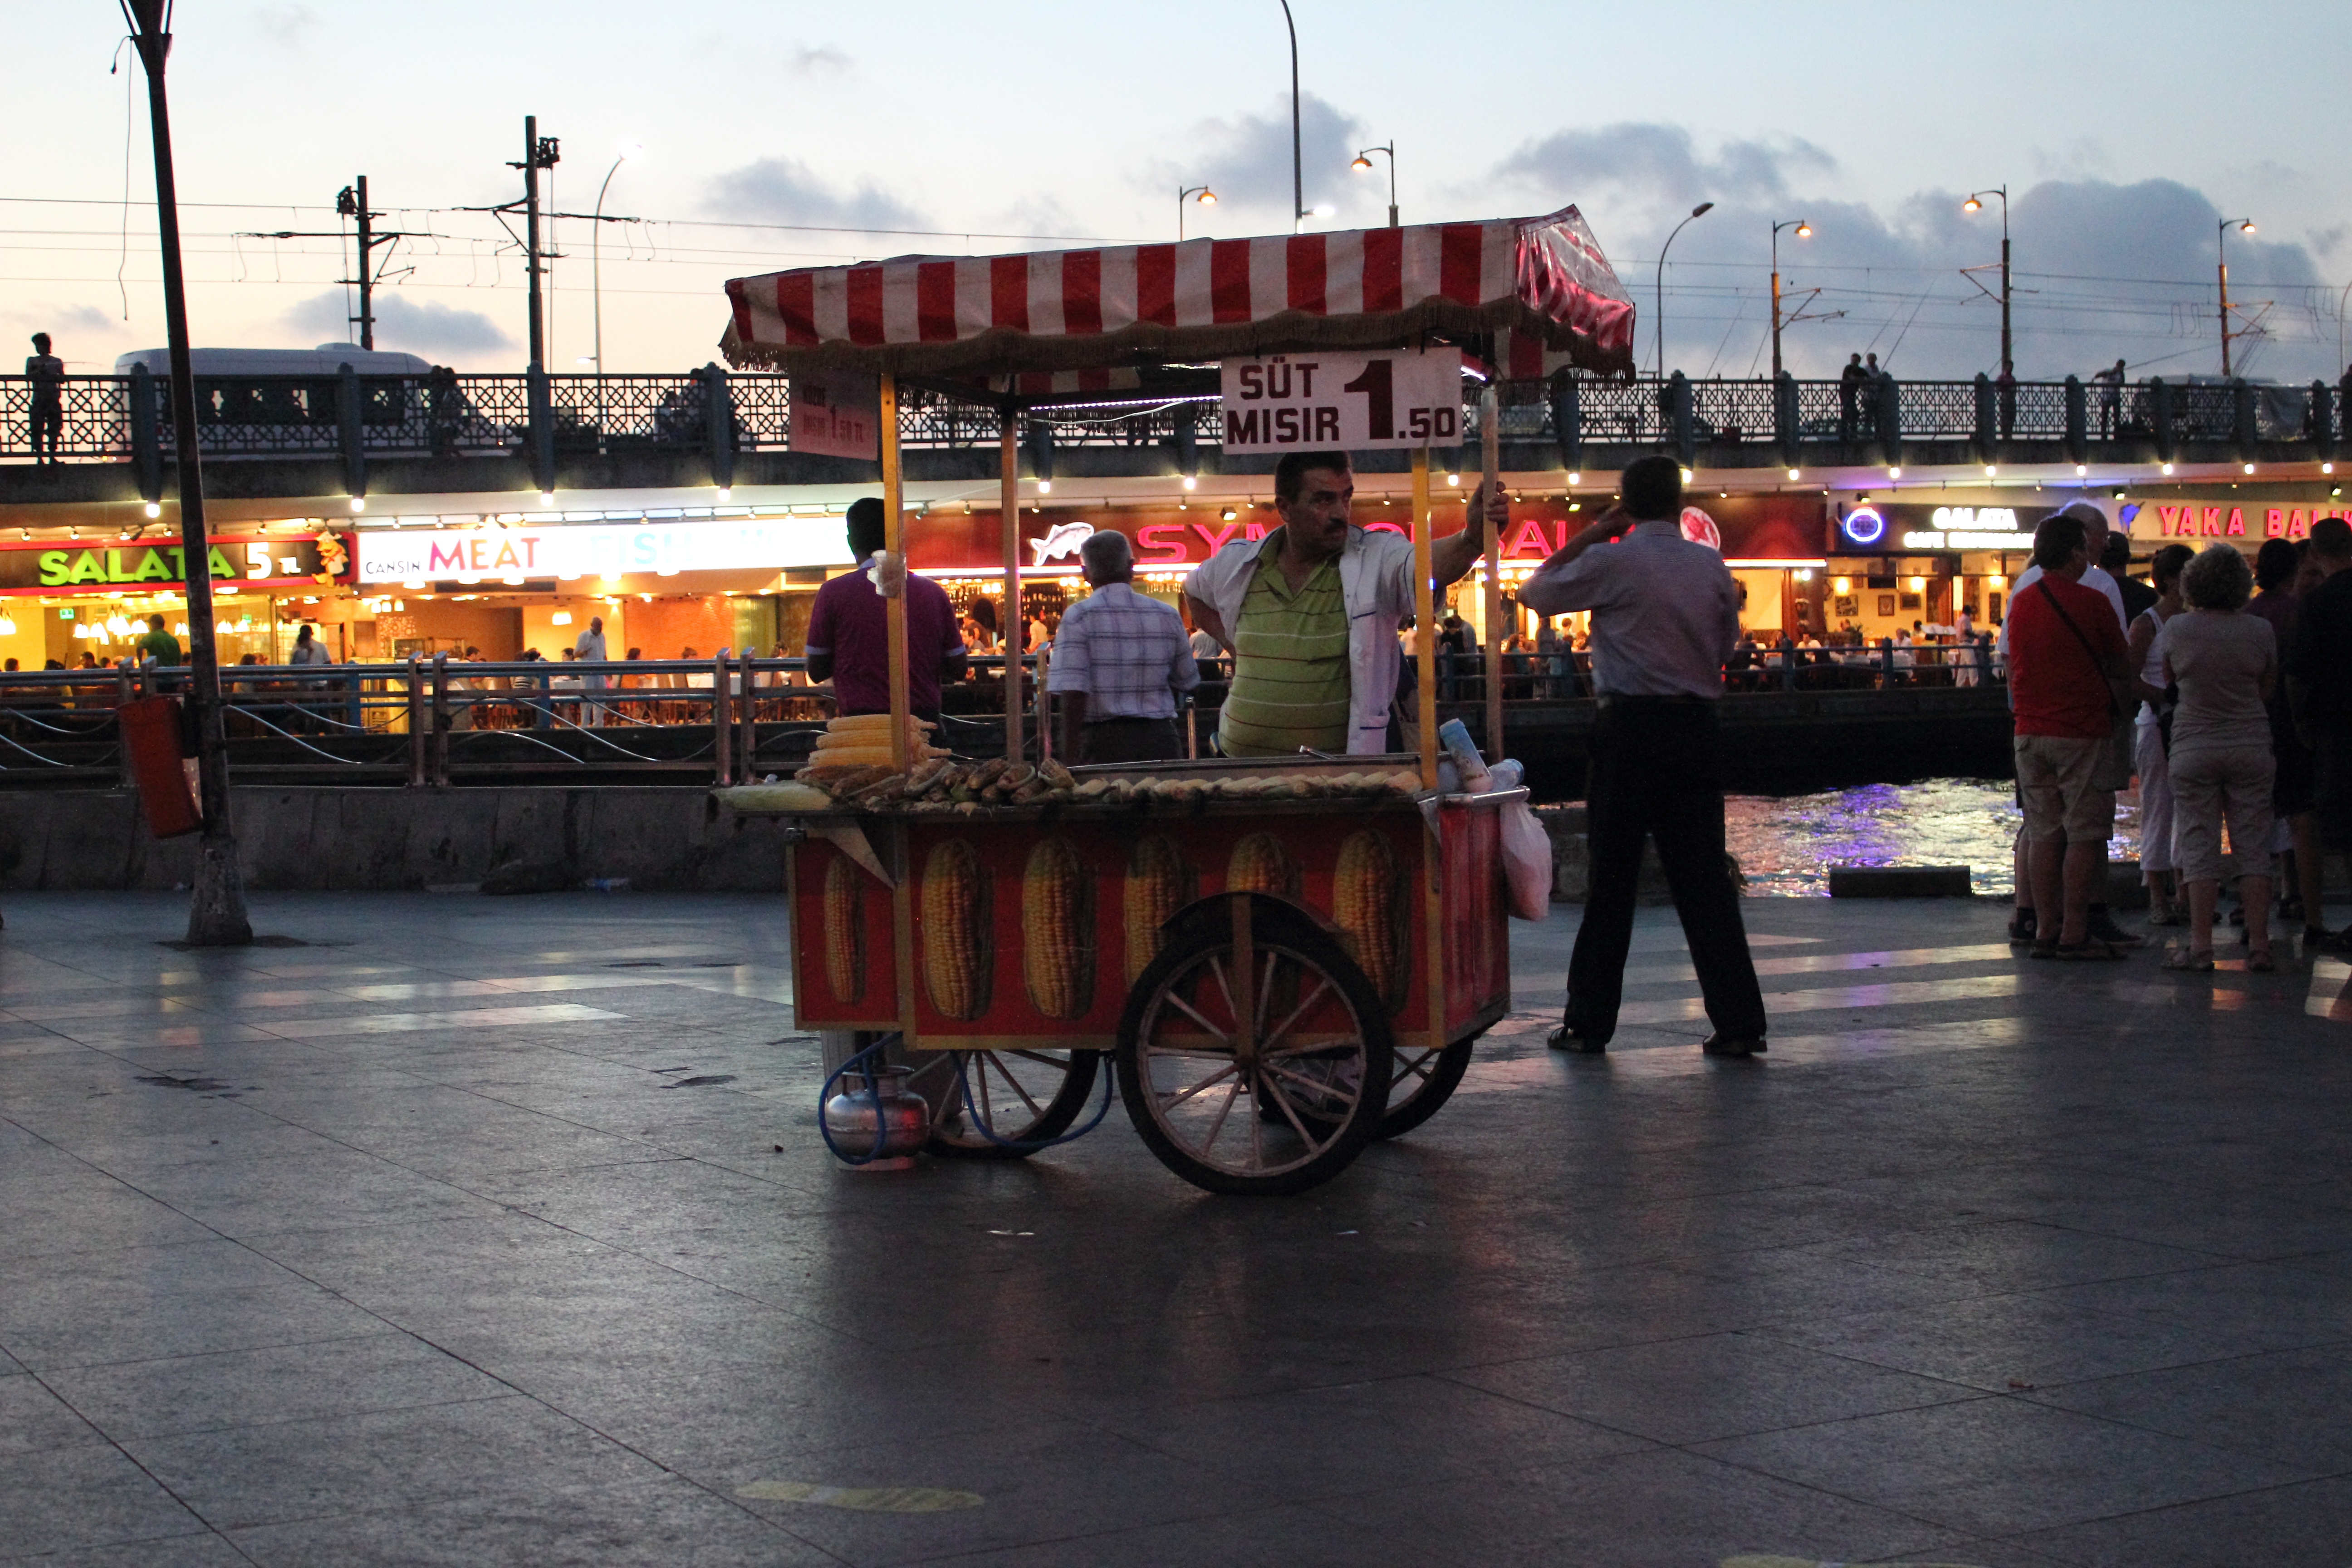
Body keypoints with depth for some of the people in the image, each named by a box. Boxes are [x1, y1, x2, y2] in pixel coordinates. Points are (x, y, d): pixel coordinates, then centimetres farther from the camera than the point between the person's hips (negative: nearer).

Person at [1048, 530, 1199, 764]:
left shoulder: (1078, 618, -6)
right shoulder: (1167, 616, 7)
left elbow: (1072, 693, -13)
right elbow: (1184, 684, 17)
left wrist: (1070, 759, -13)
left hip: (1105, 740, -3)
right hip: (1161, 740, 3)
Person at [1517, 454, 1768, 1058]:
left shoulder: (1611, 562, -8)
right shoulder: (1712, 566, 6)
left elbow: (1534, 591, 6)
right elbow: (1727, 642, 17)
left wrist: (1589, 535, 10)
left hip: (1630, 729, -4)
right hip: (1696, 726, 4)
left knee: (1611, 877, 2)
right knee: (1703, 875, 7)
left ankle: (1589, 1024, 8)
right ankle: (1739, 1022, 4)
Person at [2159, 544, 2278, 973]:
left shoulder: (2177, 629, -5)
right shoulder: (2260, 631, -3)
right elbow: (2268, 690, 8)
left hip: (2193, 746, -1)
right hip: (2250, 744, 1)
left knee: (2199, 846, 1)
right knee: (2254, 846, 5)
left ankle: (2200, 945, -3)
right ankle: (2258, 946, 2)